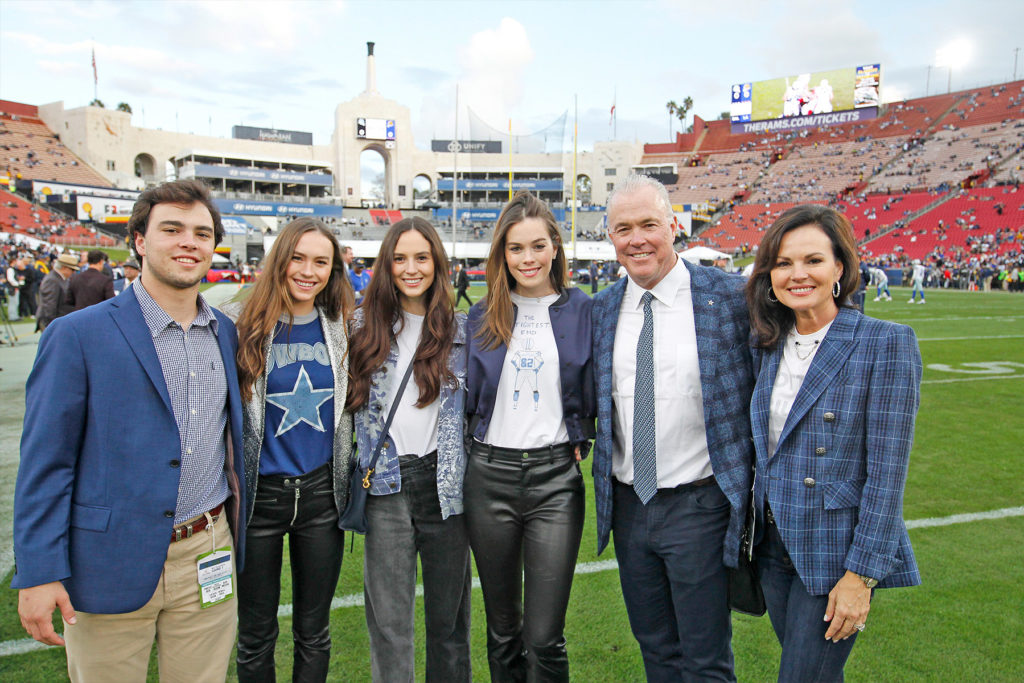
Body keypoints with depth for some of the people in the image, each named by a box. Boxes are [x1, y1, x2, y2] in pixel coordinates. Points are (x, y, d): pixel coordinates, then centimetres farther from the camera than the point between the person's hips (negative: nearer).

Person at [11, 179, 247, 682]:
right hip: (111, 563, -3)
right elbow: (44, 462, -8)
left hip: (208, 560, 4)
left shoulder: (227, 333, 6)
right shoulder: (77, 334, -8)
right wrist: (38, 573, -10)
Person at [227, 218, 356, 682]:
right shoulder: (240, 325, -8)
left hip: (322, 491, 2)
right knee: (256, 636, 14)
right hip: (259, 493, -2)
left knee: (314, 632, 16)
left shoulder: (342, 328, 0)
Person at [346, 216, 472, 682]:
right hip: (386, 486, 0)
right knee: (389, 624, 5)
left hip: (446, 483, 0)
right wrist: (365, 464, 5)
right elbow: (352, 400, 12)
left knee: (449, 617, 12)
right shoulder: (365, 326, 5)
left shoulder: (461, 329, 4)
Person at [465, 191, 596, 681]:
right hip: (490, 475, 2)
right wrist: (477, 439, 3)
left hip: (555, 476, -2)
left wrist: (580, 440, -4)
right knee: (502, 630, 15)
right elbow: (468, 397, 14)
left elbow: (594, 393, 6)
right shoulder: (483, 317, 6)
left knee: (544, 639, -2)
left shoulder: (582, 310, 1)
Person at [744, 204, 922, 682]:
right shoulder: (768, 345, 4)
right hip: (774, 544, 6)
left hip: (836, 552, -5)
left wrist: (861, 575, -15)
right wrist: (754, 532, 9)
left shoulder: (886, 343, -14)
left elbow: (886, 473, -15)